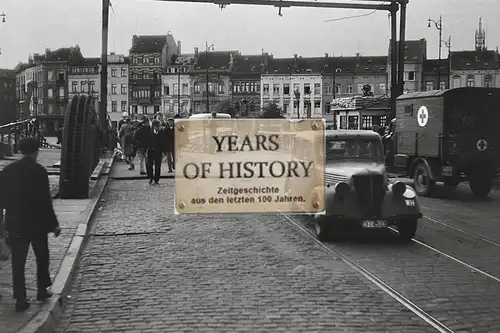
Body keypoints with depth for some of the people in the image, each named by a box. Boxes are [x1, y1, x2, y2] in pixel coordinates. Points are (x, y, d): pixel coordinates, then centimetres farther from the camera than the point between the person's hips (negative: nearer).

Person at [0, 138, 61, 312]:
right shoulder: (39, 171, -14)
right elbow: (45, 201, -14)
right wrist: (54, 224, -7)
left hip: (14, 224, 3)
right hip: (37, 223, -3)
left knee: (17, 262, 7)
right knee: (42, 258, 18)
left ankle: (20, 299, 6)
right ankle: (42, 291, 27)